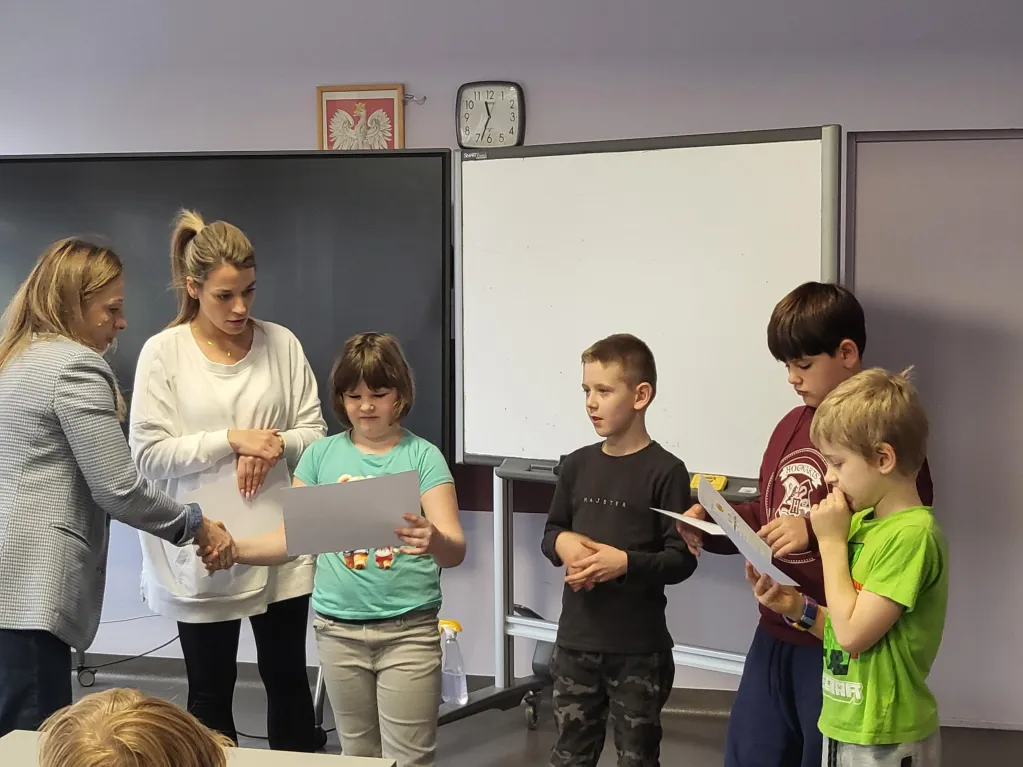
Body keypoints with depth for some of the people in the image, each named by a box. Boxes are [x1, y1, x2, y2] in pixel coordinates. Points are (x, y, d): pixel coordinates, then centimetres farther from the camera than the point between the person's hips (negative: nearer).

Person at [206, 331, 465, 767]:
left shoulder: (422, 457, -5)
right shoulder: (321, 455, 4)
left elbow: (456, 550, -12)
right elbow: (292, 538, 4)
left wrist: (434, 541, -36)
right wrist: (234, 549, -14)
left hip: (408, 629, -3)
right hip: (338, 629, 3)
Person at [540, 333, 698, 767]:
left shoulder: (666, 471, -11)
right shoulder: (578, 464, 4)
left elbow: (682, 559, -12)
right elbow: (551, 531, 14)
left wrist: (625, 563, -25)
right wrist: (562, 544, -8)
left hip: (640, 649, -4)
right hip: (576, 641, 4)